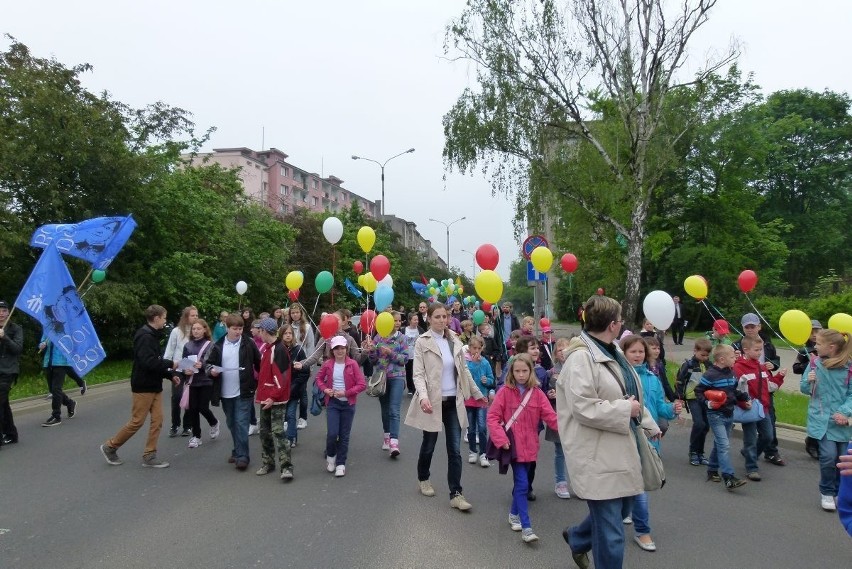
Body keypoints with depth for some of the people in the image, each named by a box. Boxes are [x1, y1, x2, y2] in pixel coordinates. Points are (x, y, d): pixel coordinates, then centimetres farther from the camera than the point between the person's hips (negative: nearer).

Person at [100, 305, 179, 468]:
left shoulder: (153, 335, 13)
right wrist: (170, 364, -18)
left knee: (157, 420, 4)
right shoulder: (145, 336, -18)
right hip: (143, 386, -9)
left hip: (154, 386, 9)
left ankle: (149, 456, 10)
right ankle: (110, 447, 19)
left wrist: (170, 374, 7)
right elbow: (148, 362, -27)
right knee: (137, 421, 0)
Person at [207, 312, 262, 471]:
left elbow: (259, 364, 0)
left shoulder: (248, 344, -5)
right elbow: (210, 363, 10)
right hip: (226, 393, 4)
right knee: (231, 424, 16)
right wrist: (211, 370, -12)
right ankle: (238, 451, 30)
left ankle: (242, 456, -1)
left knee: (241, 424, -6)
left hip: (244, 392, -4)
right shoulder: (218, 346, 3)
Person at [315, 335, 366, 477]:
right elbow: (319, 378, 14)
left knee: (344, 435, 6)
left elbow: (362, 384, -9)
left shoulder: (352, 364, -8)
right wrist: (325, 389, -4)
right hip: (332, 403, 1)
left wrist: (346, 392, -17)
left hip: (348, 403, -1)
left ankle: (341, 464, 19)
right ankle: (330, 456, 21)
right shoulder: (328, 364, -2)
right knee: (332, 433, -8)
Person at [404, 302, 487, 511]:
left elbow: (464, 370, 14)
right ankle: (423, 479, 39)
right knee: (429, 445, 13)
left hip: (453, 401, 3)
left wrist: (477, 393, 17)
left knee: (455, 449, 1)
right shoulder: (422, 342, -7)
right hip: (433, 401, -3)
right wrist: (423, 396, -30)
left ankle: (456, 494, 6)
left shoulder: (454, 340, 6)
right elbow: (418, 374, -14)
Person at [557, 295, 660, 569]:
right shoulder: (581, 358, -21)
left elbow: (629, 394, 21)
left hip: (619, 448, 10)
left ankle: (577, 538, 43)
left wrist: (648, 425, 19)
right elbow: (583, 408, -27)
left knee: (622, 504, 20)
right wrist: (625, 410, -18)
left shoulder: (612, 352, 11)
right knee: (610, 529, 0)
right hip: (597, 454, -10)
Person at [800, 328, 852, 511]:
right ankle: (827, 493, 12)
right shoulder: (815, 363, -3)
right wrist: (808, 381, -15)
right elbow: (804, 389, 6)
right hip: (822, 419, 0)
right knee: (829, 456, -10)